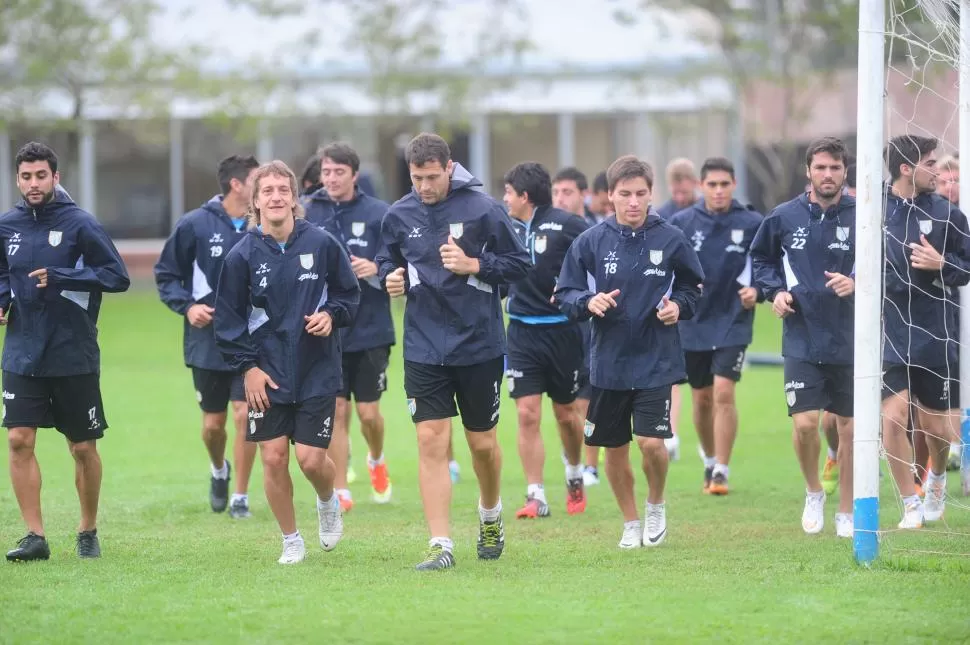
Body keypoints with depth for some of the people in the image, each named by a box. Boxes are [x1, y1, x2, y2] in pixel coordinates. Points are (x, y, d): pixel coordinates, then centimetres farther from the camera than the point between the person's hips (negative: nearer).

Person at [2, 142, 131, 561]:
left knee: (83, 448, 7)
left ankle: (88, 531, 25)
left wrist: (60, 277, -21)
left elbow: (118, 276, -12)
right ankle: (35, 537, -1)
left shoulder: (80, 224, -9)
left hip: (75, 357, -3)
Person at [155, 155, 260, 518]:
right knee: (213, 424, 9)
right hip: (208, 342, 0)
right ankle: (219, 471, 42)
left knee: (245, 414, -8)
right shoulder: (195, 225, -7)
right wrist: (187, 306, -12)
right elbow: (165, 274, 1)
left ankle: (240, 496, 7)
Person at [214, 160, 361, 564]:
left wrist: (332, 314, -11)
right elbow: (228, 318, 2)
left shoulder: (322, 243, -4)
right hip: (266, 374, 1)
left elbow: (350, 295, 8)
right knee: (273, 458, -3)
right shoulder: (243, 254, -4)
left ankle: (328, 502, 29)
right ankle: (291, 541, 15)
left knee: (311, 459, -6)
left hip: (317, 371, -1)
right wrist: (246, 366, -5)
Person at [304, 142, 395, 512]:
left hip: (370, 331, -1)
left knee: (368, 412, 2)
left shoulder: (379, 214, -4)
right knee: (335, 412, 0)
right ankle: (340, 492, 8)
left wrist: (375, 269, -22)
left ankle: (377, 461, 34)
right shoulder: (308, 214, 2)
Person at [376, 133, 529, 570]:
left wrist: (474, 265, -19)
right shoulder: (398, 216, 0)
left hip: (480, 344, -2)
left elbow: (519, 264, -5)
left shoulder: (483, 209, -9)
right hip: (424, 348, 2)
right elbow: (387, 260, 16)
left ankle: (490, 514, 40)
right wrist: (391, 277, -7)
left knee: (482, 442, 10)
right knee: (431, 441, -7)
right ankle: (440, 545, -6)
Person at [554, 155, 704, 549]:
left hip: (656, 361, -2)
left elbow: (692, 287, 11)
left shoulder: (671, 240, -3)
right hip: (608, 362, 2)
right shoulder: (590, 242, -2)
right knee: (615, 449, 9)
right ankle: (630, 524, 29)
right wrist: (588, 302, -17)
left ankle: (656, 505, 16)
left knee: (651, 442, -13)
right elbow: (564, 295, 3)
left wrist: (678, 305, -9)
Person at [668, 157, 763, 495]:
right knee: (702, 399, 12)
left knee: (724, 393, -14)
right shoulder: (680, 223, -3)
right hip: (693, 324, 2)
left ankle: (721, 471, -8)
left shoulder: (752, 223, -6)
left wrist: (756, 291, -15)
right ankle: (710, 462, 32)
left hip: (733, 323, -2)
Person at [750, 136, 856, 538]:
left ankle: (846, 512, 20)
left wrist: (857, 283, -19)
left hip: (851, 341, 0)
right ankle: (813, 493, 17)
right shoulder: (785, 217, 0)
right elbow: (760, 258, 15)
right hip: (802, 341, 0)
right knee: (805, 422, -10)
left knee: (849, 428, 6)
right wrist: (775, 291, -1)